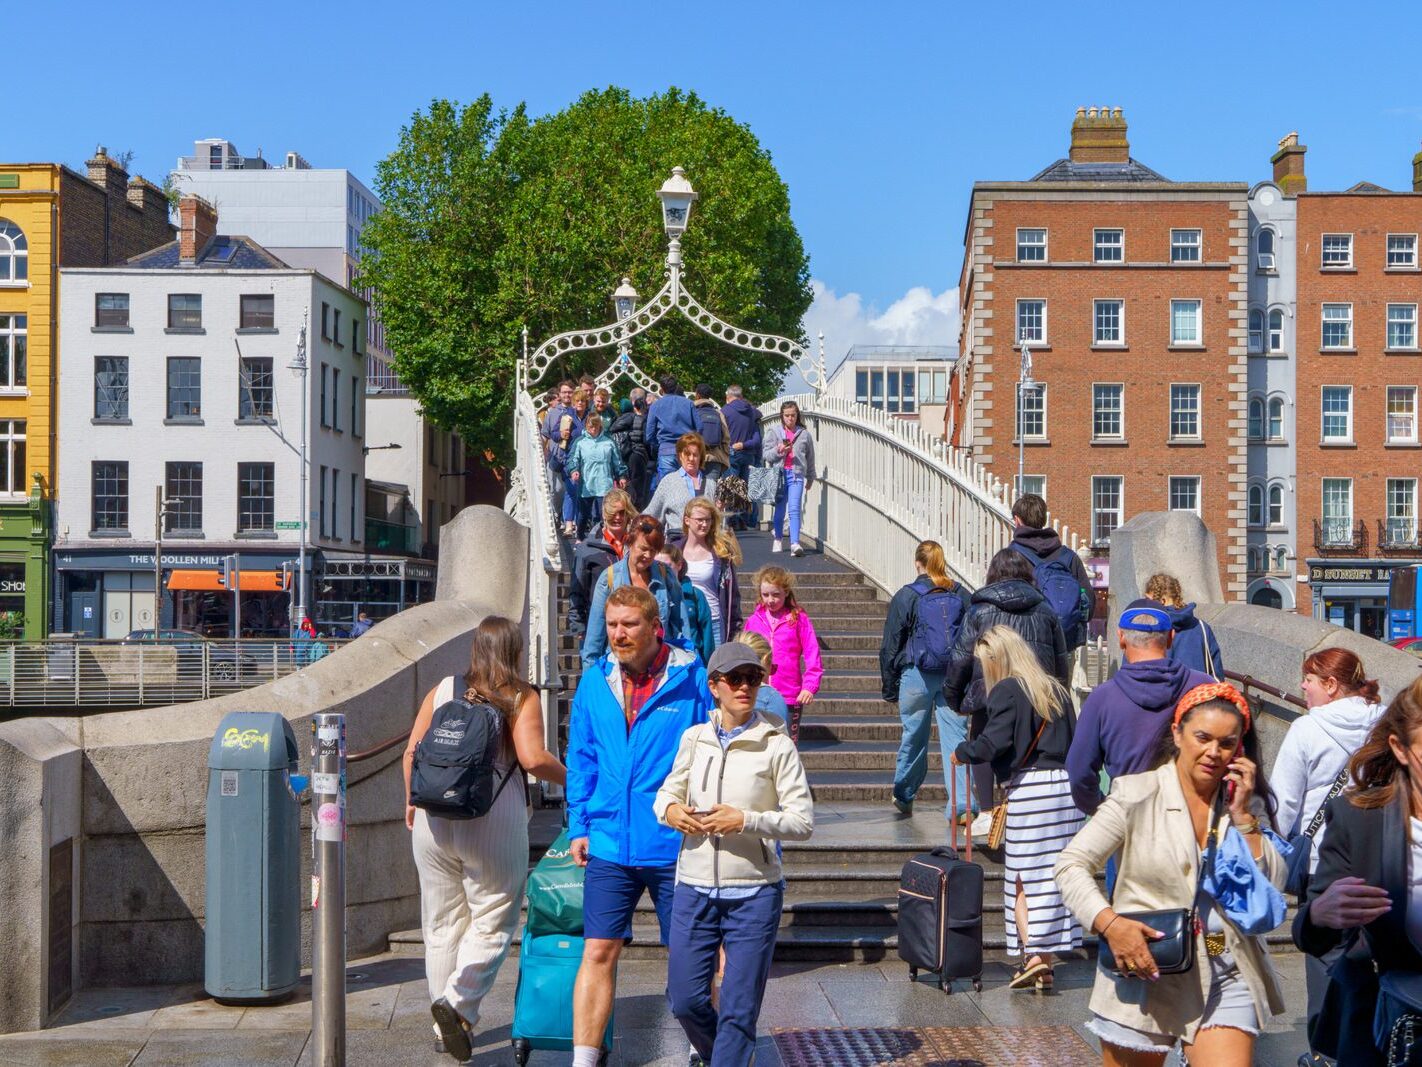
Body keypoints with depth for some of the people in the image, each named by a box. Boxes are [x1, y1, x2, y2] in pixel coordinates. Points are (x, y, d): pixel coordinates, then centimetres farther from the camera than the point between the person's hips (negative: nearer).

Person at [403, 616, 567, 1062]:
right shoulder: (521, 698, -4)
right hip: (494, 820, -4)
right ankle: (459, 1001, -14)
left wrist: (412, 802, 19)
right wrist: (568, 778, 2)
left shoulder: (442, 690, 7)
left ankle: (448, 1026, 20)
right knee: (492, 921, 6)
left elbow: (412, 752, 6)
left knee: (443, 923, 13)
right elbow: (533, 759, -16)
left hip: (434, 819, 4)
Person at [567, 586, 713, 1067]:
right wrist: (578, 826, 7)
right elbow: (581, 760, 12)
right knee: (598, 952, 2)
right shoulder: (594, 682, 4)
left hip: (674, 844, -2)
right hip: (609, 843, 3)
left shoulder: (692, 681, -7)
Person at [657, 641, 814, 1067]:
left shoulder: (777, 746, -5)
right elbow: (668, 790, 16)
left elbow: (803, 821, -8)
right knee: (684, 999, 8)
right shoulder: (694, 738, 5)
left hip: (754, 892, -3)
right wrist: (670, 809, -7)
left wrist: (745, 820, -20)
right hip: (694, 887, 3)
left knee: (739, 1009, 1)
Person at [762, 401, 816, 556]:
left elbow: (810, 458, 16)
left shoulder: (804, 434, 7)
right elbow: (765, 455, 3)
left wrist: (810, 478, 21)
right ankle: (777, 539, 27)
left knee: (795, 509, -13)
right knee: (779, 510, 9)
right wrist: (778, 450, -16)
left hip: (796, 475, -1)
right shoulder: (773, 432, 6)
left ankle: (795, 543, -20)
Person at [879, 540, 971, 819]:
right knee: (956, 737, 0)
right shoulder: (961, 595, 5)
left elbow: (890, 646, -1)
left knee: (913, 737, 11)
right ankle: (962, 804, -9)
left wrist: (889, 687, 7)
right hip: (954, 678, 2)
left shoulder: (905, 596, -4)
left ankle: (904, 797, 29)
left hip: (917, 676, -2)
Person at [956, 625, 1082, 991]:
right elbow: (1074, 744, 15)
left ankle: (1033, 954, -8)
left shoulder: (1007, 690, -4)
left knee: (1023, 878, 1)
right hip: (1067, 785, 6)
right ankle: (1046, 962, 11)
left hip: (1029, 788, -6)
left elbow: (994, 741, -15)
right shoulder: (1057, 690, 16)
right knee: (1056, 874, 8)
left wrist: (961, 752, 1)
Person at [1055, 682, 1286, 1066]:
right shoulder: (1138, 795, -6)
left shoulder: (1244, 804, 7)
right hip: (1146, 974, -2)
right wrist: (1111, 924, -21)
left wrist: (1243, 815, -8)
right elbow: (1071, 864, -8)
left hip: (1226, 980, 3)